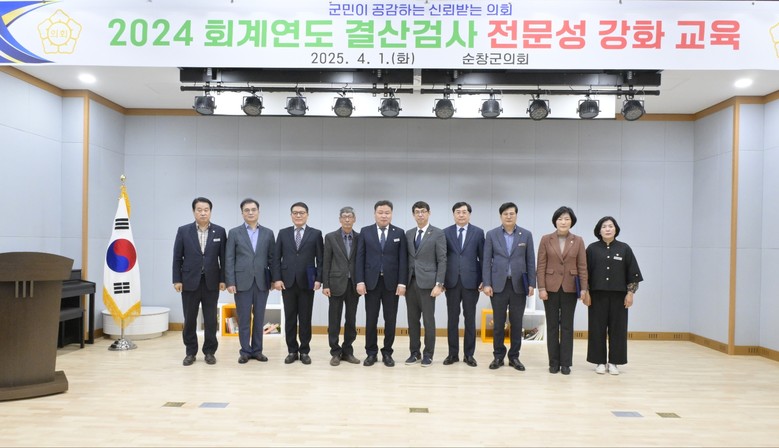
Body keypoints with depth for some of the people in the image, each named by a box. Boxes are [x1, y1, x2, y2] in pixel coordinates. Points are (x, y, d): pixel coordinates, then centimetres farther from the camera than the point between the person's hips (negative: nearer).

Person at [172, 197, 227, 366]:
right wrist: (177, 280, -4)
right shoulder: (183, 231, 1)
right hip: (190, 281, 0)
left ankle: (209, 351, 17)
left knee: (210, 319, 5)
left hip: (211, 282, 0)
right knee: (189, 319, 7)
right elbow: (177, 257, 2)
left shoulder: (219, 231, 2)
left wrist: (223, 279, -2)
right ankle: (190, 352, 20)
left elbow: (223, 257, 2)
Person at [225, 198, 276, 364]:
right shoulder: (234, 232, 3)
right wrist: (230, 282, -7)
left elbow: (272, 258, 8)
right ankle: (245, 351, 13)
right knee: (244, 318, 4)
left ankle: (257, 350, 17)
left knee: (259, 318, 7)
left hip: (262, 282, 2)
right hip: (242, 282, -1)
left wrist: (274, 279, 1)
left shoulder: (268, 233, 8)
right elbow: (230, 259, -1)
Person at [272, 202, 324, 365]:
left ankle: (304, 351, 16)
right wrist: (277, 278, -4)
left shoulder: (316, 234, 3)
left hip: (307, 282, -1)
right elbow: (276, 258, 5)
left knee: (305, 318, 5)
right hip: (287, 282, 2)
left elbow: (320, 259, 1)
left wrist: (318, 279, -8)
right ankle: (292, 351, 17)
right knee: (290, 318, 7)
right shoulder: (283, 233, 8)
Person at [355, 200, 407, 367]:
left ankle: (387, 353, 17)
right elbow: (360, 258, 1)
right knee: (371, 319, 5)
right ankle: (371, 353, 17)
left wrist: (402, 283, -7)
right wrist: (360, 281, -7)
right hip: (371, 282, 0)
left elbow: (403, 259, 0)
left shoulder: (399, 233, 3)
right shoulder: (365, 232, 3)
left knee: (390, 320, 5)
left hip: (391, 282, 0)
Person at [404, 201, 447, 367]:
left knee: (428, 320, 1)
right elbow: (407, 259, 13)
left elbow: (442, 261, -7)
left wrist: (439, 284, -13)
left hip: (427, 282, -4)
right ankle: (415, 352, 19)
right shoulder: (408, 234, 12)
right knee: (412, 319, 8)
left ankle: (428, 354, 12)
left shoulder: (438, 234, -3)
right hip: (410, 282, 5)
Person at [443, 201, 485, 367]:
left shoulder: (478, 232, 3)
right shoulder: (446, 232, 5)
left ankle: (469, 354, 15)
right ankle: (453, 353, 15)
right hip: (452, 281, 1)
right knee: (452, 318, 6)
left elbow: (483, 258, 3)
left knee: (470, 319, 6)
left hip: (471, 281, -1)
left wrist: (484, 280, -2)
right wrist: (441, 279, 0)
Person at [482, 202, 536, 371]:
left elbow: (530, 261, 4)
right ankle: (498, 356, 16)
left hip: (518, 285, 1)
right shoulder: (491, 234, 3)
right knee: (498, 322, 5)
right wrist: (486, 284, -6)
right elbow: (487, 261, 1)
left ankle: (514, 356, 17)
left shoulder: (526, 235, 5)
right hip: (498, 284, 0)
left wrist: (531, 284, -2)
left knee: (516, 323, 6)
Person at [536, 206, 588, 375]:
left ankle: (566, 363, 13)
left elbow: (582, 266, 2)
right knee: (552, 325, 6)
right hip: (551, 287, 0)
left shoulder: (578, 241, 3)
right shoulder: (546, 239, 0)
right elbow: (541, 266, -2)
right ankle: (554, 362, 14)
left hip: (570, 288, 1)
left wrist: (584, 288, -5)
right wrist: (541, 288, -8)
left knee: (567, 326, 6)